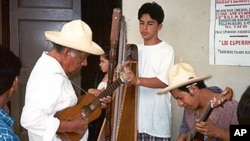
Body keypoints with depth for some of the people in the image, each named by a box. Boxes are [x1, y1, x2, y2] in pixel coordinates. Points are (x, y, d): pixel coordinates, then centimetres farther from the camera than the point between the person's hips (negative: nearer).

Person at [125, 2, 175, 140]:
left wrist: (137, 80, -30)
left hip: (157, 115, -4)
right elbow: (129, 75, 13)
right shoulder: (136, 50, 12)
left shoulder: (166, 50, -5)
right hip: (138, 112, 5)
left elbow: (164, 81, -16)